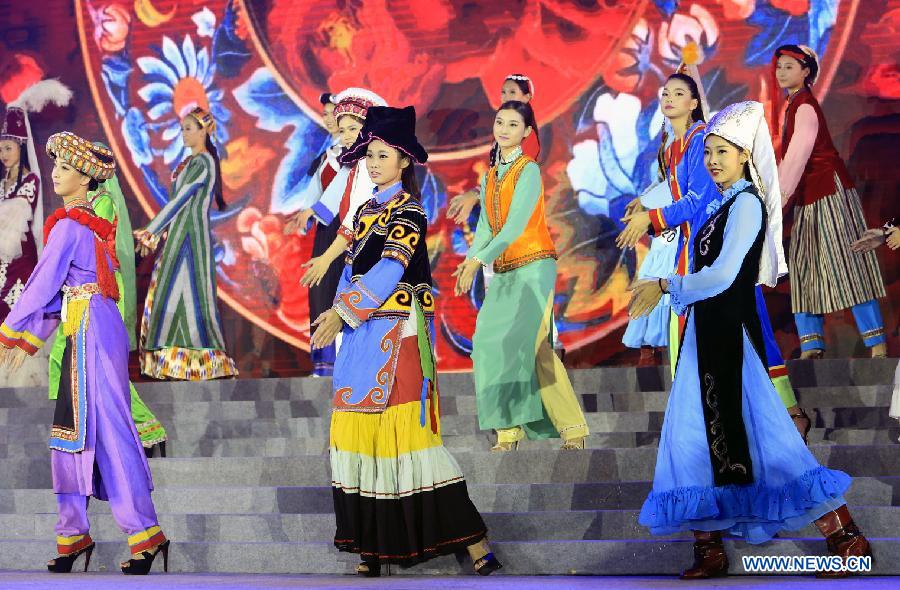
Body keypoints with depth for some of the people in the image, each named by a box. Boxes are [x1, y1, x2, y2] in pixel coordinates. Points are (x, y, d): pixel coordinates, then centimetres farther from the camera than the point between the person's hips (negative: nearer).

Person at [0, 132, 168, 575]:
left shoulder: (68, 226, -9)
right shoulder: (91, 223, 18)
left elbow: (44, 284, -9)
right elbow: (60, 290, 21)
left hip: (91, 330, -9)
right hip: (84, 333, 9)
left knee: (106, 427, -10)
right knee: (71, 428, 10)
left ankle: (145, 533, -9)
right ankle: (73, 533, 16)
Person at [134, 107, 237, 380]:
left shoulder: (202, 162, -13)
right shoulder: (192, 161, 15)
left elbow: (179, 200, -17)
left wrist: (150, 230, -16)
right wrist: (156, 234, 14)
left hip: (191, 234, -9)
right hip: (178, 235, 9)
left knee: (190, 293, -7)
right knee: (172, 294, 9)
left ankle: (210, 360, -1)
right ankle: (175, 358, 13)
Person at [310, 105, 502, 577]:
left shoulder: (408, 212, -6)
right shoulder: (366, 211, 16)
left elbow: (389, 269, -16)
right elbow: (353, 267, 15)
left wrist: (343, 311, -18)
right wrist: (337, 312, 0)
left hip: (396, 332, -8)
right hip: (362, 333, 8)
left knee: (399, 428, -12)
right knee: (360, 428, 5)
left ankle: (471, 539, -8)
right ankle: (375, 543, 11)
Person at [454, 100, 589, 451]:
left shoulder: (529, 170, -5)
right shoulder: (490, 176, 16)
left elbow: (515, 225, -15)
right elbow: (485, 226, 8)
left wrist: (477, 261, -20)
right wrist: (470, 260, -10)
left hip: (533, 266, -7)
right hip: (503, 272, 7)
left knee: (528, 340, -18)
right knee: (492, 341, -3)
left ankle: (572, 428, -14)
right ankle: (508, 433, -1)